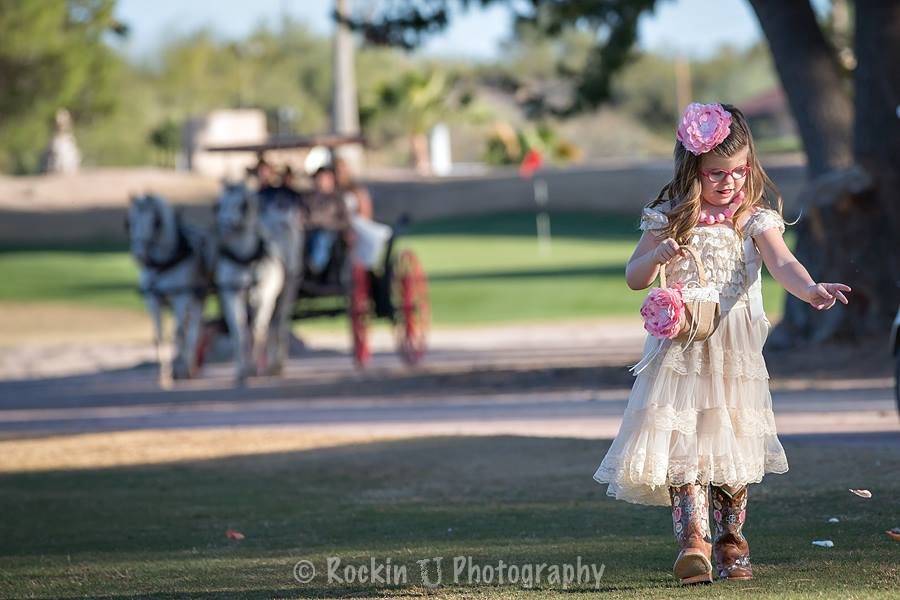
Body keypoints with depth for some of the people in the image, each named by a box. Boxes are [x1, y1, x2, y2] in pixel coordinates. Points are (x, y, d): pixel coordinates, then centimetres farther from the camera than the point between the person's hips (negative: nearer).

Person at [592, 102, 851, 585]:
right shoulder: (669, 219, 2)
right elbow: (634, 278, 7)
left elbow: (782, 263, -17)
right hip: (681, 350, 0)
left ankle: (730, 540, 17)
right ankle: (692, 540, -15)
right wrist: (657, 256, -15)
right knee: (682, 441, -12)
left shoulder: (755, 218, -1)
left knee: (734, 448, 4)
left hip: (735, 351, 0)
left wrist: (811, 289, -37)